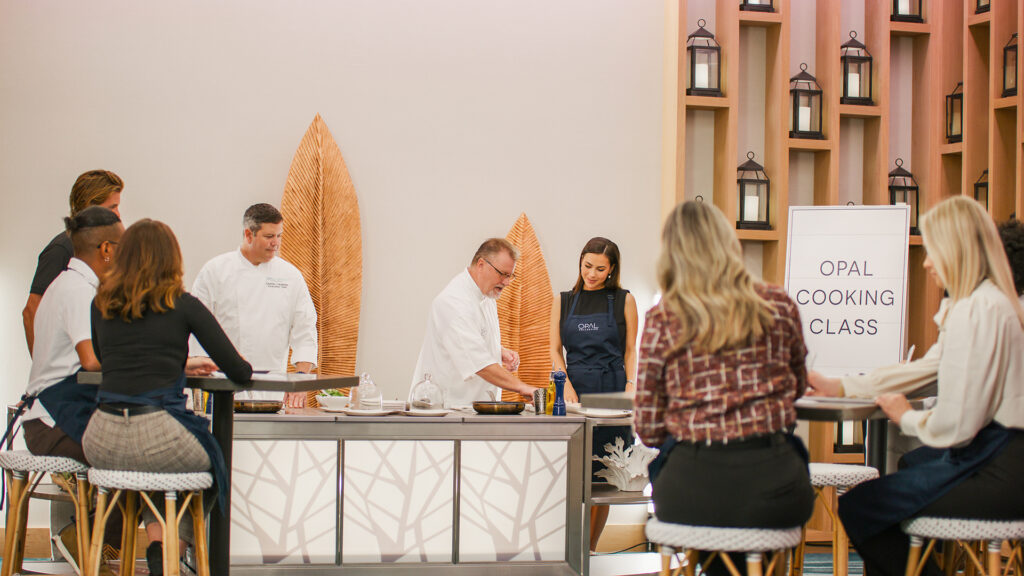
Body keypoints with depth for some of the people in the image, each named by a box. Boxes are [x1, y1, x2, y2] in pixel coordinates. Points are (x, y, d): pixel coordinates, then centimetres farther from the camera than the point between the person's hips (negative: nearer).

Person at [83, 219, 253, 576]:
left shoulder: (102, 304, 13)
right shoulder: (182, 305, 2)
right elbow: (238, 372, 3)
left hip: (100, 444, 4)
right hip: (157, 436, -4)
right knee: (210, 460, 28)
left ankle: (156, 536, 17)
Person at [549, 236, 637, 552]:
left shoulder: (624, 300, 7)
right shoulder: (563, 301, 11)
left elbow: (630, 350, 8)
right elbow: (555, 349, 8)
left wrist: (630, 385, -7)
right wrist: (567, 385, -7)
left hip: (611, 391, -1)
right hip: (574, 389, 1)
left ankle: (590, 549, 9)